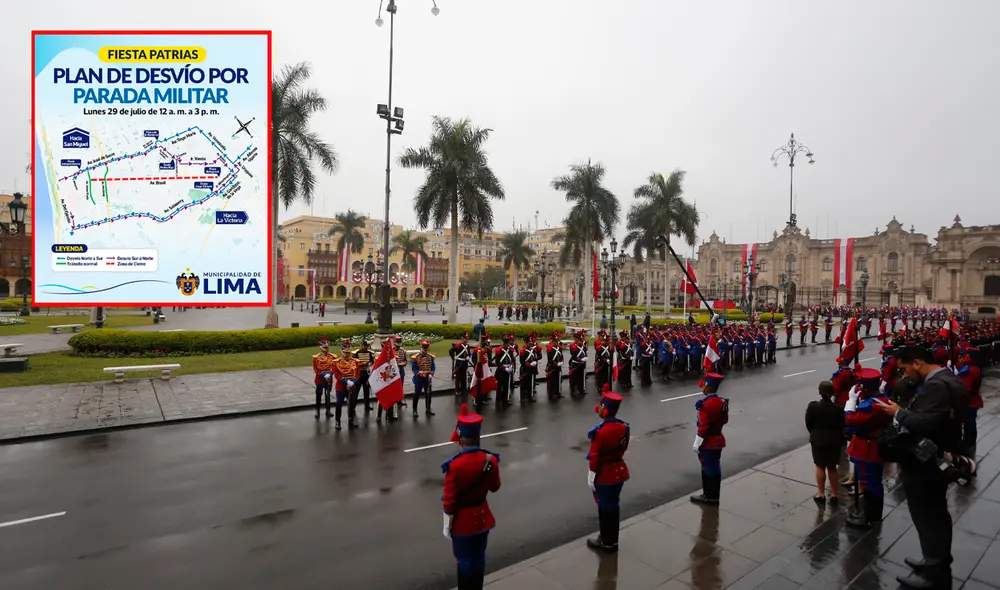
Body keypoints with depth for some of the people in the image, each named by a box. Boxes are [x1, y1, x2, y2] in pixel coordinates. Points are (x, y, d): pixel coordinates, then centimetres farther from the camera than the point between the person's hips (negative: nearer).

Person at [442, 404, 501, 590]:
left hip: (463, 520, -4)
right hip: (482, 517, 5)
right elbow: (495, 487, 3)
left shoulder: (455, 465, -28)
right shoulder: (490, 460, -14)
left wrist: (447, 526, -5)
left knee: (465, 560, 14)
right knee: (479, 557, 22)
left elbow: (449, 500, -19)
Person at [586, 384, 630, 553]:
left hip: (604, 475, -7)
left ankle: (607, 543, 24)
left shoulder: (600, 432, -28)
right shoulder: (624, 426, -5)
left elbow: (595, 457, -21)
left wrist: (591, 477, -11)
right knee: (613, 505, 20)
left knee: (605, 507, 9)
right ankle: (611, 539, 36)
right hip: (619, 471, 7)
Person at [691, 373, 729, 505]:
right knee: (715, 468, 17)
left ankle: (710, 496, 16)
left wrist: (697, 444, -16)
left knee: (708, 469, 5)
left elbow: (703, 427, -24)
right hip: (718, 440, 9)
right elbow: (725, 420, 13)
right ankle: (714, 495, 28)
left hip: (708, 443, -9)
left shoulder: (706, 404, -26)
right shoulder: (722, 401, 1)